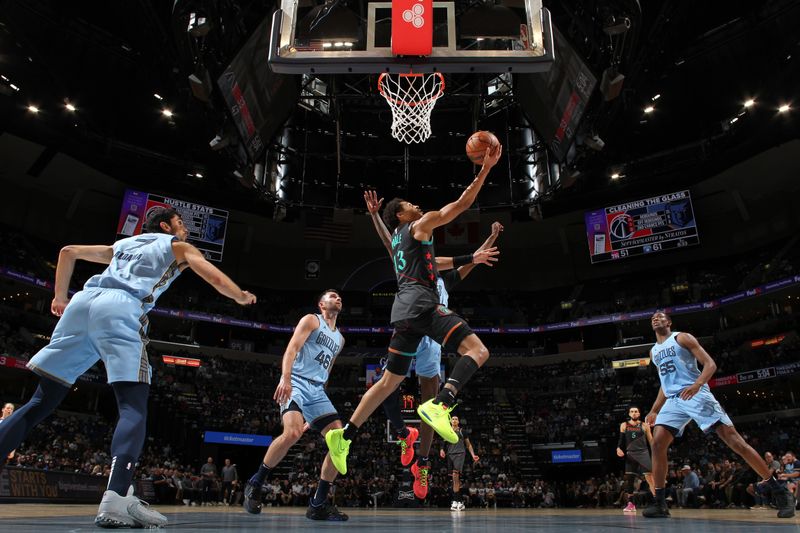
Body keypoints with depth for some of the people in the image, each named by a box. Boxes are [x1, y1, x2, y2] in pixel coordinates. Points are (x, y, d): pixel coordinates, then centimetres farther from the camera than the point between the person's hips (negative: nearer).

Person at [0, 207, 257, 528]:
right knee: (133, 406, -10)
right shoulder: (179, 247, 22)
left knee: (42, 401, 8)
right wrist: (242, 297, 29)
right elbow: (216, 279, 11)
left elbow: (68, 252, 35)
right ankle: (116, 499, -26)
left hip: (83, 300, 6)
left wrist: (61, 297, 43)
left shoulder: (124, 243, 36)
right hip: (121, 308, -6)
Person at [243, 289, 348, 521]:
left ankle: (318, 504, 2)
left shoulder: (340, 339, 25)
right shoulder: (311, 320, 5)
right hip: (296, 383, -7)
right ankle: (255, 484, -7)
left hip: (317, 391, 7)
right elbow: (291, 349, -9)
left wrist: (314, 416, 24)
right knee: (292, 433, -30)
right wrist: (285, 378, -28)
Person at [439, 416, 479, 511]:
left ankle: (455, 501, -22)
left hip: (459, 454, -4)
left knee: (455, 475, -22)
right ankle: (460, 502, 17)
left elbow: (468, 444, 9)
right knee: (455, 478, 8)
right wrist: (442, 450, -8)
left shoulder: (462, 431, 7)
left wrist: (473, 455, -2)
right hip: (450, 455, 4)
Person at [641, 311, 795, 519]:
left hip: (697, 395, -5)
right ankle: (659, 503, -6)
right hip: (673, 401, 6)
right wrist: (654, 411, 23)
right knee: (657, 444, -10)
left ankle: (780, 491, 1)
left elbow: (710, 364, -6)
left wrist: (697, 384, -25)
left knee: (734, 440, -10)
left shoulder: (682, 338, 2)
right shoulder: (654, 351, 21)